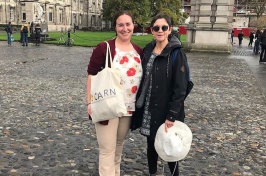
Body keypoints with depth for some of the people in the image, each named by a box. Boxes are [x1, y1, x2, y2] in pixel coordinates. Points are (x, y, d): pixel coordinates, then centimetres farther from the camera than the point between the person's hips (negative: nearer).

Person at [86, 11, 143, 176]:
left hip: (129, 107, 5)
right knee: (107, 149, 0)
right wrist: (90, 102, -15)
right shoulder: (103, 48, -11)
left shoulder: (139, 51, 5)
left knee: (119, 145, 21)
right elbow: (92, 76, -10)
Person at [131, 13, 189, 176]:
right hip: (148, 109, 5)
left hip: (166, 110, -5)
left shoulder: (177, 53, -13)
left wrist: (172, 116, -20)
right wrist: (138, 105, 8)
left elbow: (180, 88, -16)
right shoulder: (147, 50, 5)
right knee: (151, 144, 17)